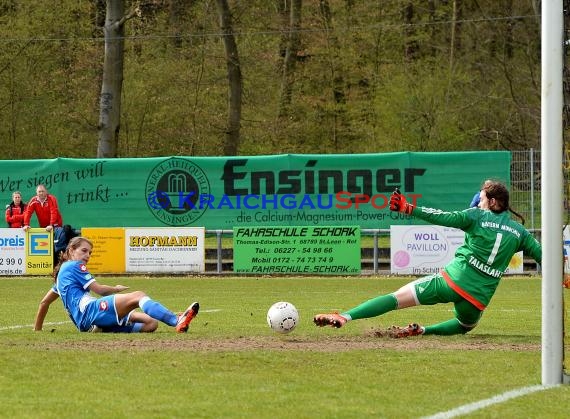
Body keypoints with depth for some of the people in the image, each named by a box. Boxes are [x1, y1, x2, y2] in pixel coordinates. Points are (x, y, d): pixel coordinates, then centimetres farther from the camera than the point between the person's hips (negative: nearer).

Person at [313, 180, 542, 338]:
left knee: (397, 298, -4)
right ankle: (422, 330, 10)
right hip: (479, 297, 3)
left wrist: (409, 208, -13)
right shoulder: (519, 232, 11)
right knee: (466, 325, 34)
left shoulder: (477, 216, 0)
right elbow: (541, 255, 14)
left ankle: (345, 316, -20)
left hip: (453, 280, -3)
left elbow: (444, 218, -12)